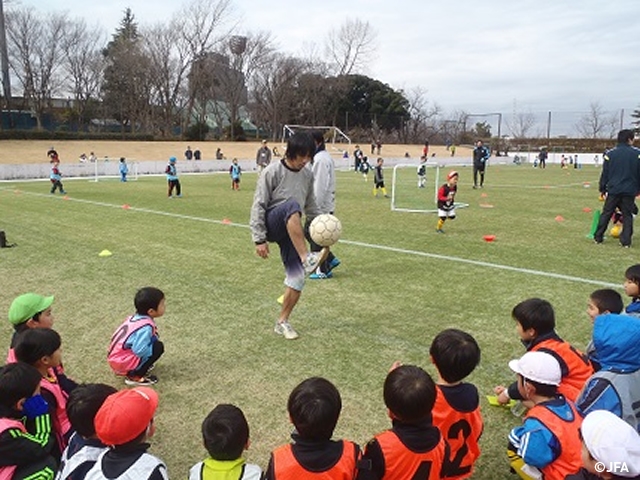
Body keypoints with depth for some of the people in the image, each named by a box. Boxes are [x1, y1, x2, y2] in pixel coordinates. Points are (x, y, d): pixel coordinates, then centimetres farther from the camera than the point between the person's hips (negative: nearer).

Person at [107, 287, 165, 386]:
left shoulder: (135, 317, 2)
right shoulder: (146, 327, -25)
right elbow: (140, 351, -29)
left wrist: (153, 339, 10)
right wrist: (154, 349, -10)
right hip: (123, 364, -9)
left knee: (153, 341, 15)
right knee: (158, 347, -12)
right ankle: (135, 376, -6)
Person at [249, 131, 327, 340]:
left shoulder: (308, 175, 8)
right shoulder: (272, 172, -9)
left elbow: (311, 206, 20)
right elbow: (258, 206, -11)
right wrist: (259, 239, -15)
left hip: (291, 232, 5)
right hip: (271, 223, -5)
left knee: (296, 278, -7)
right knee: (292, 205, -37)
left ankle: (282, 322, 11)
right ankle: (306, 258, -42)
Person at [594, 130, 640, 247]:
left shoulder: (610, 154, -1)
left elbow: (605, 174, 1)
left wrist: (602, 189, 9)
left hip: (613, 190, 0)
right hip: (630, 191, 0)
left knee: (606, 213, 9)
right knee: (627, 215, 7)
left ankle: (598, 237, 12)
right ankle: (626, 241, 5)